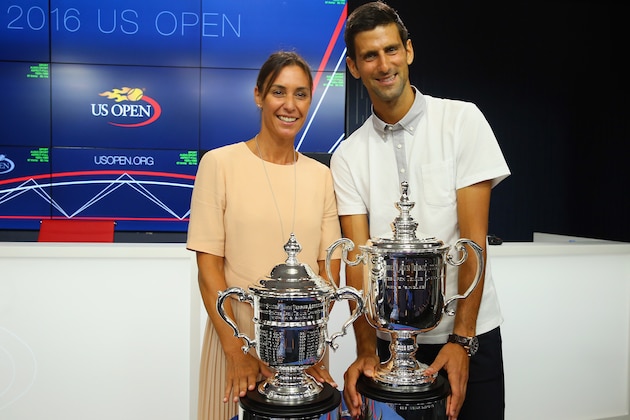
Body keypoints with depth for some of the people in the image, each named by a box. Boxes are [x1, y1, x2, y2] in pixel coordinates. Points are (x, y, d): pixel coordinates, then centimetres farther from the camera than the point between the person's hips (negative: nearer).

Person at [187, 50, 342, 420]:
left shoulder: (321, 175, 4)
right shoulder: (220, 163, -6)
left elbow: (329, 266, 3)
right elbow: (209, 264, -8)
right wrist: (236, 351, -13)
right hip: (238, 333, -3)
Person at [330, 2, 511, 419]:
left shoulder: (462, 120, -7)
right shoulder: (348, 156, -2)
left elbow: (474, 237, -11)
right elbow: (358, 256, -6)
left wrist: (462, 338, -16)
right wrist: (367, 348, -17)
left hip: (470, 331, -1)